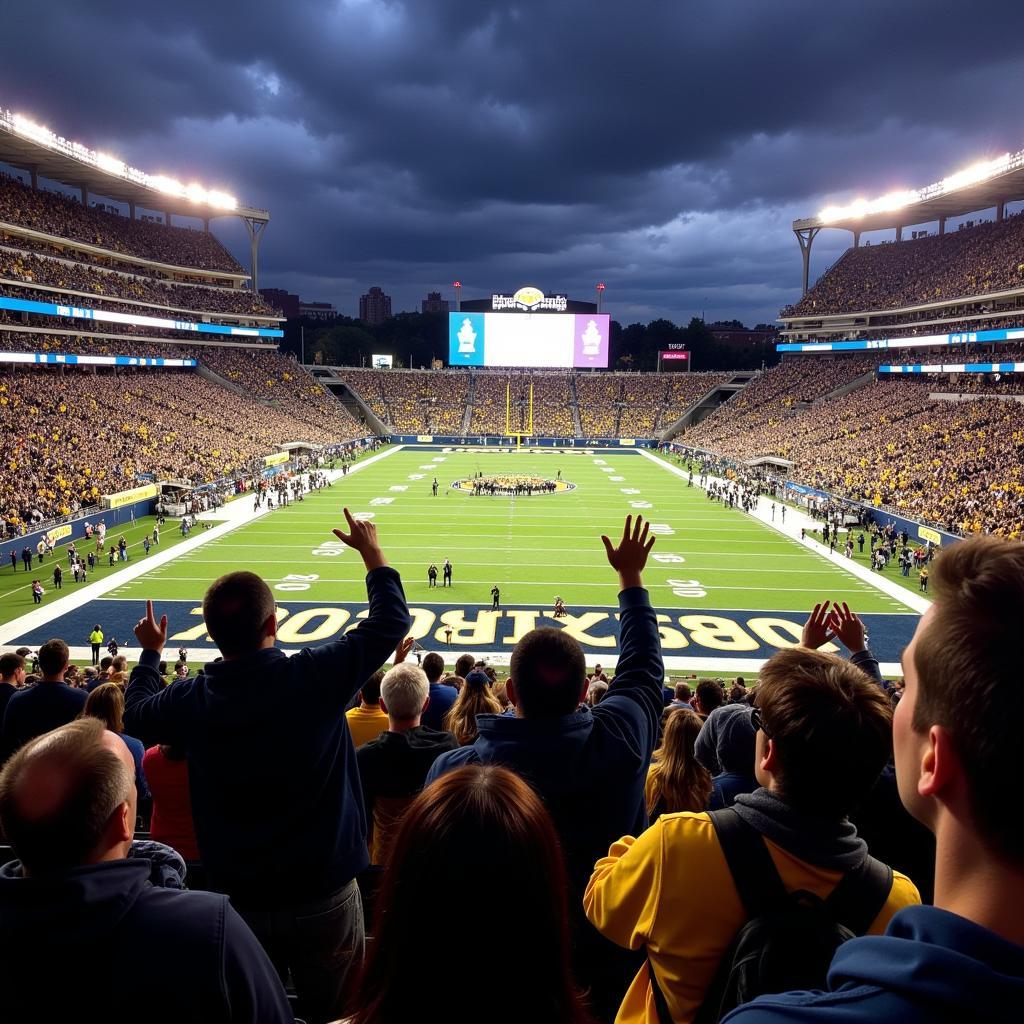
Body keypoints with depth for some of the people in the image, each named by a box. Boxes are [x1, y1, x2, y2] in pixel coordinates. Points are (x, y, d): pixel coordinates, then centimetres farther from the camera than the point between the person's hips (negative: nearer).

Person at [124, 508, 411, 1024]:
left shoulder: (191, 699, -13)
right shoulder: (315, 675, -21)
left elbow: (136, 712, 13)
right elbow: (391, 623, -7)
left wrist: (149, 652, 29)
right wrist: (372, 553, 7)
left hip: (238, 899, 3)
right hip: (325, 898, -2)